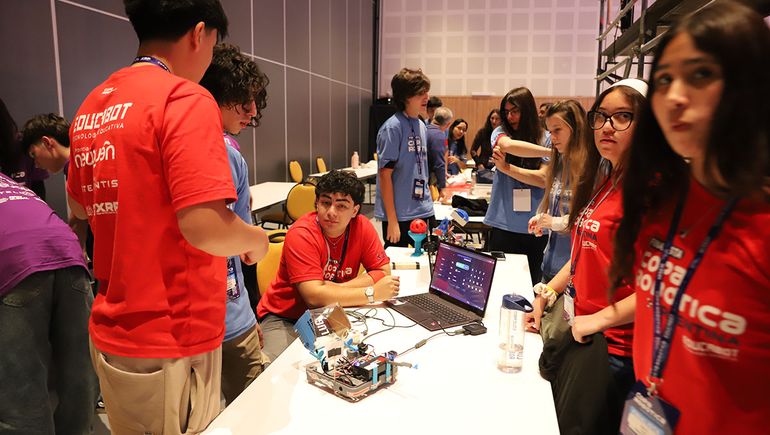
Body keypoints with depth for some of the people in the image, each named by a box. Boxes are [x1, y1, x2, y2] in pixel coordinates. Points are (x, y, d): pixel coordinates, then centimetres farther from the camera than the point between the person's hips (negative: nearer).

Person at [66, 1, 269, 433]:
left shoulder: (92, 107, 8)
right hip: (170, 345, -8)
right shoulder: (186, 99, -18)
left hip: (110, 335, 8)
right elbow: (203, 226, -26)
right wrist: (256, 239, -7)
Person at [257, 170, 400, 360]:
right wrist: (372, 293, -26)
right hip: (285, 317, -5)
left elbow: (383, 271, -6)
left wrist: (339, 288, -20)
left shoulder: (362, 226, -8)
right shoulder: (301, 234, -22)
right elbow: (314, 296, -30)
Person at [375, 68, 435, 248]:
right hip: (399, 215, -7)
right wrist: (392, 221, -16)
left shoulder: (421, 125, 9)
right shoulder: (392, 128, -13)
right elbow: (384, 174, -15)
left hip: (424, 212, 7)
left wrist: (428, 203, 15)